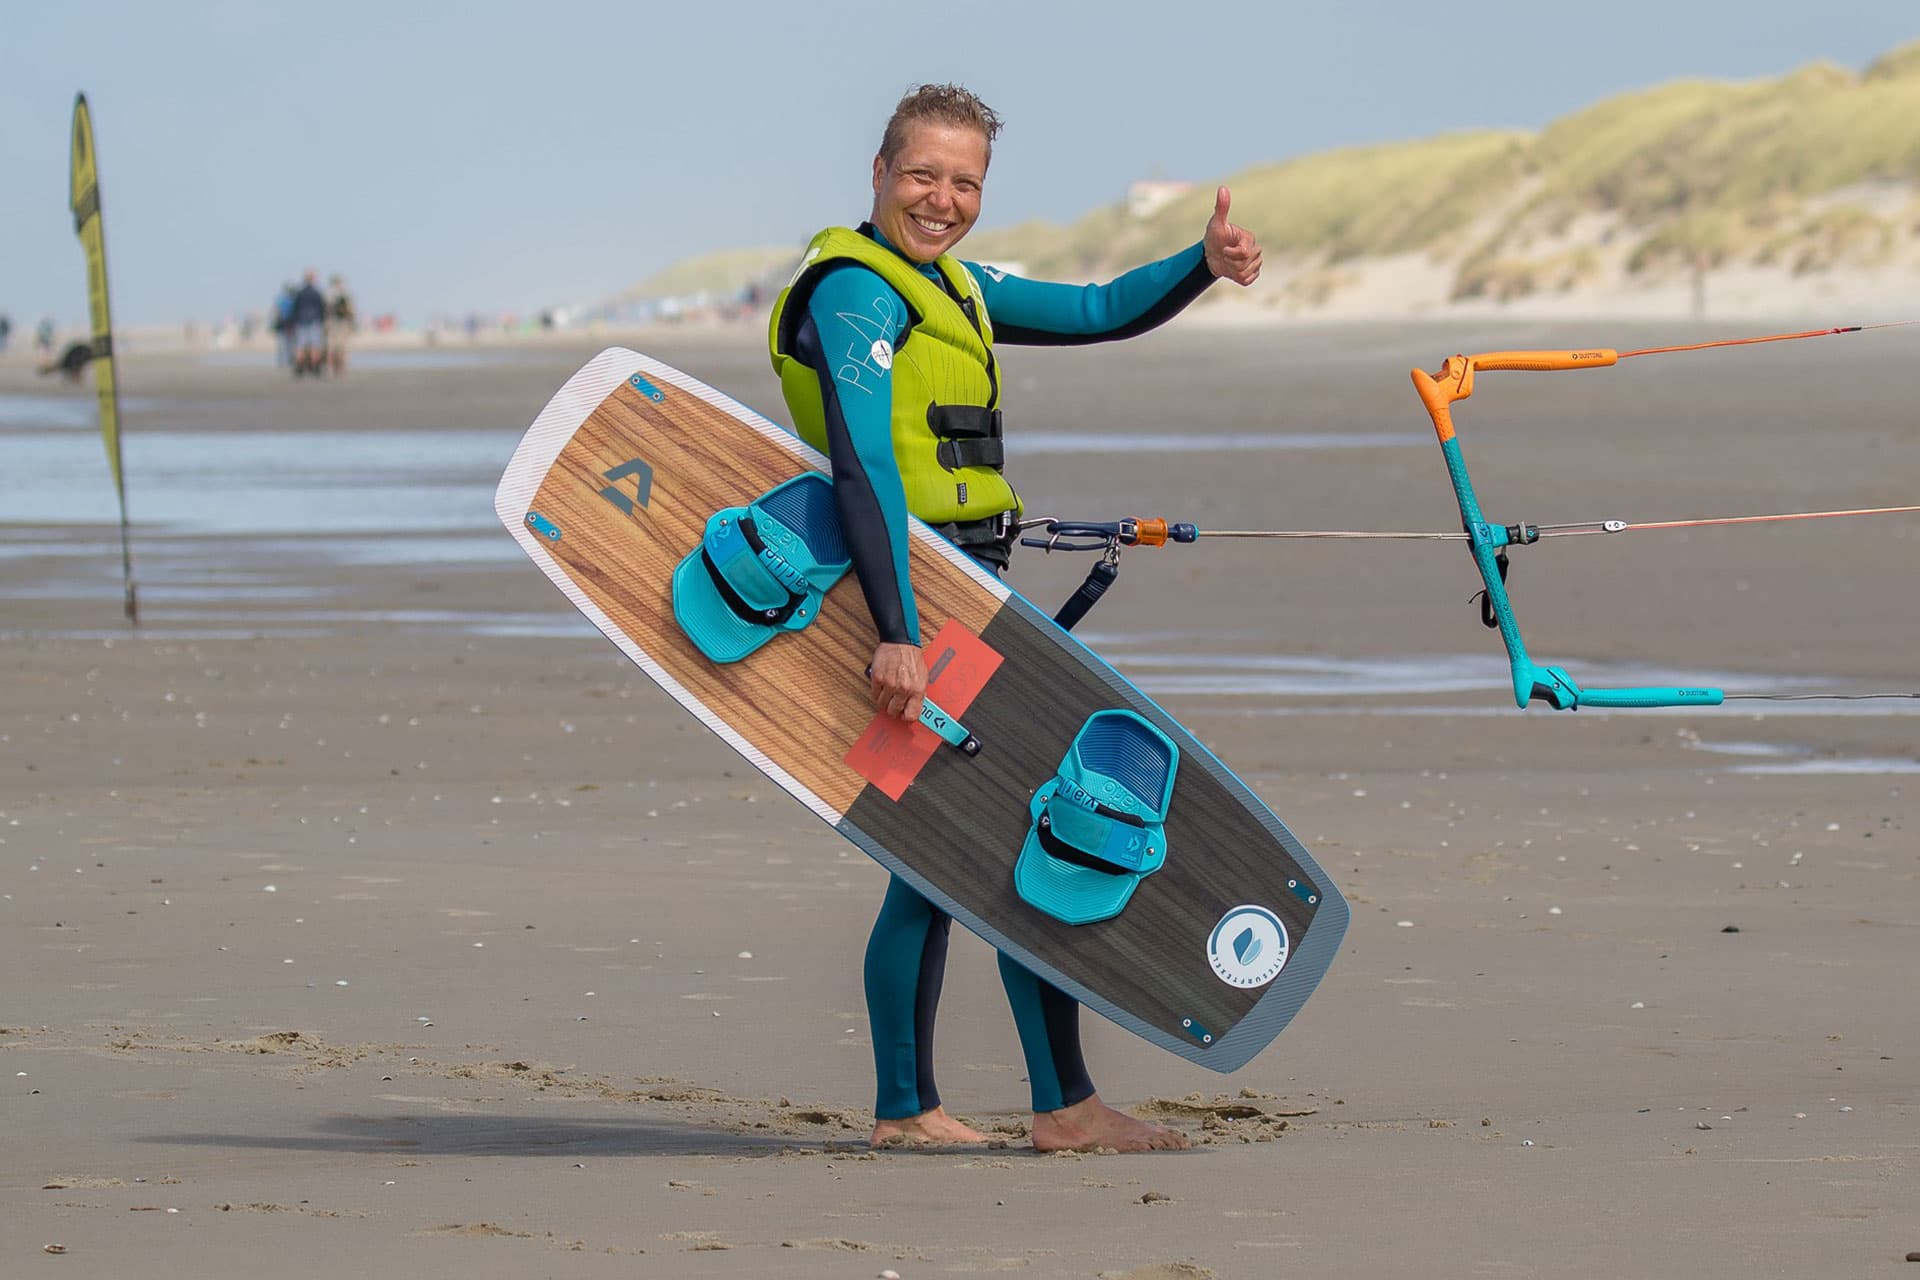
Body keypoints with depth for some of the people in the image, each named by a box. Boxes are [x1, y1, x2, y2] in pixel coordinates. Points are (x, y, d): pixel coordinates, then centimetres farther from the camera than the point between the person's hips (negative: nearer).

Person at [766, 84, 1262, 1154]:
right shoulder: (858, 290, -13)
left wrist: (1204, 265, 1)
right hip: (921, 599, -10)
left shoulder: (954, 288, 18)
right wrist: (897, 633, -33)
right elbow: (862, 468, -23)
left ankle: (906, 1107, 16)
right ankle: (1065, 1107, -8)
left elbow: (1098, 314, 21)